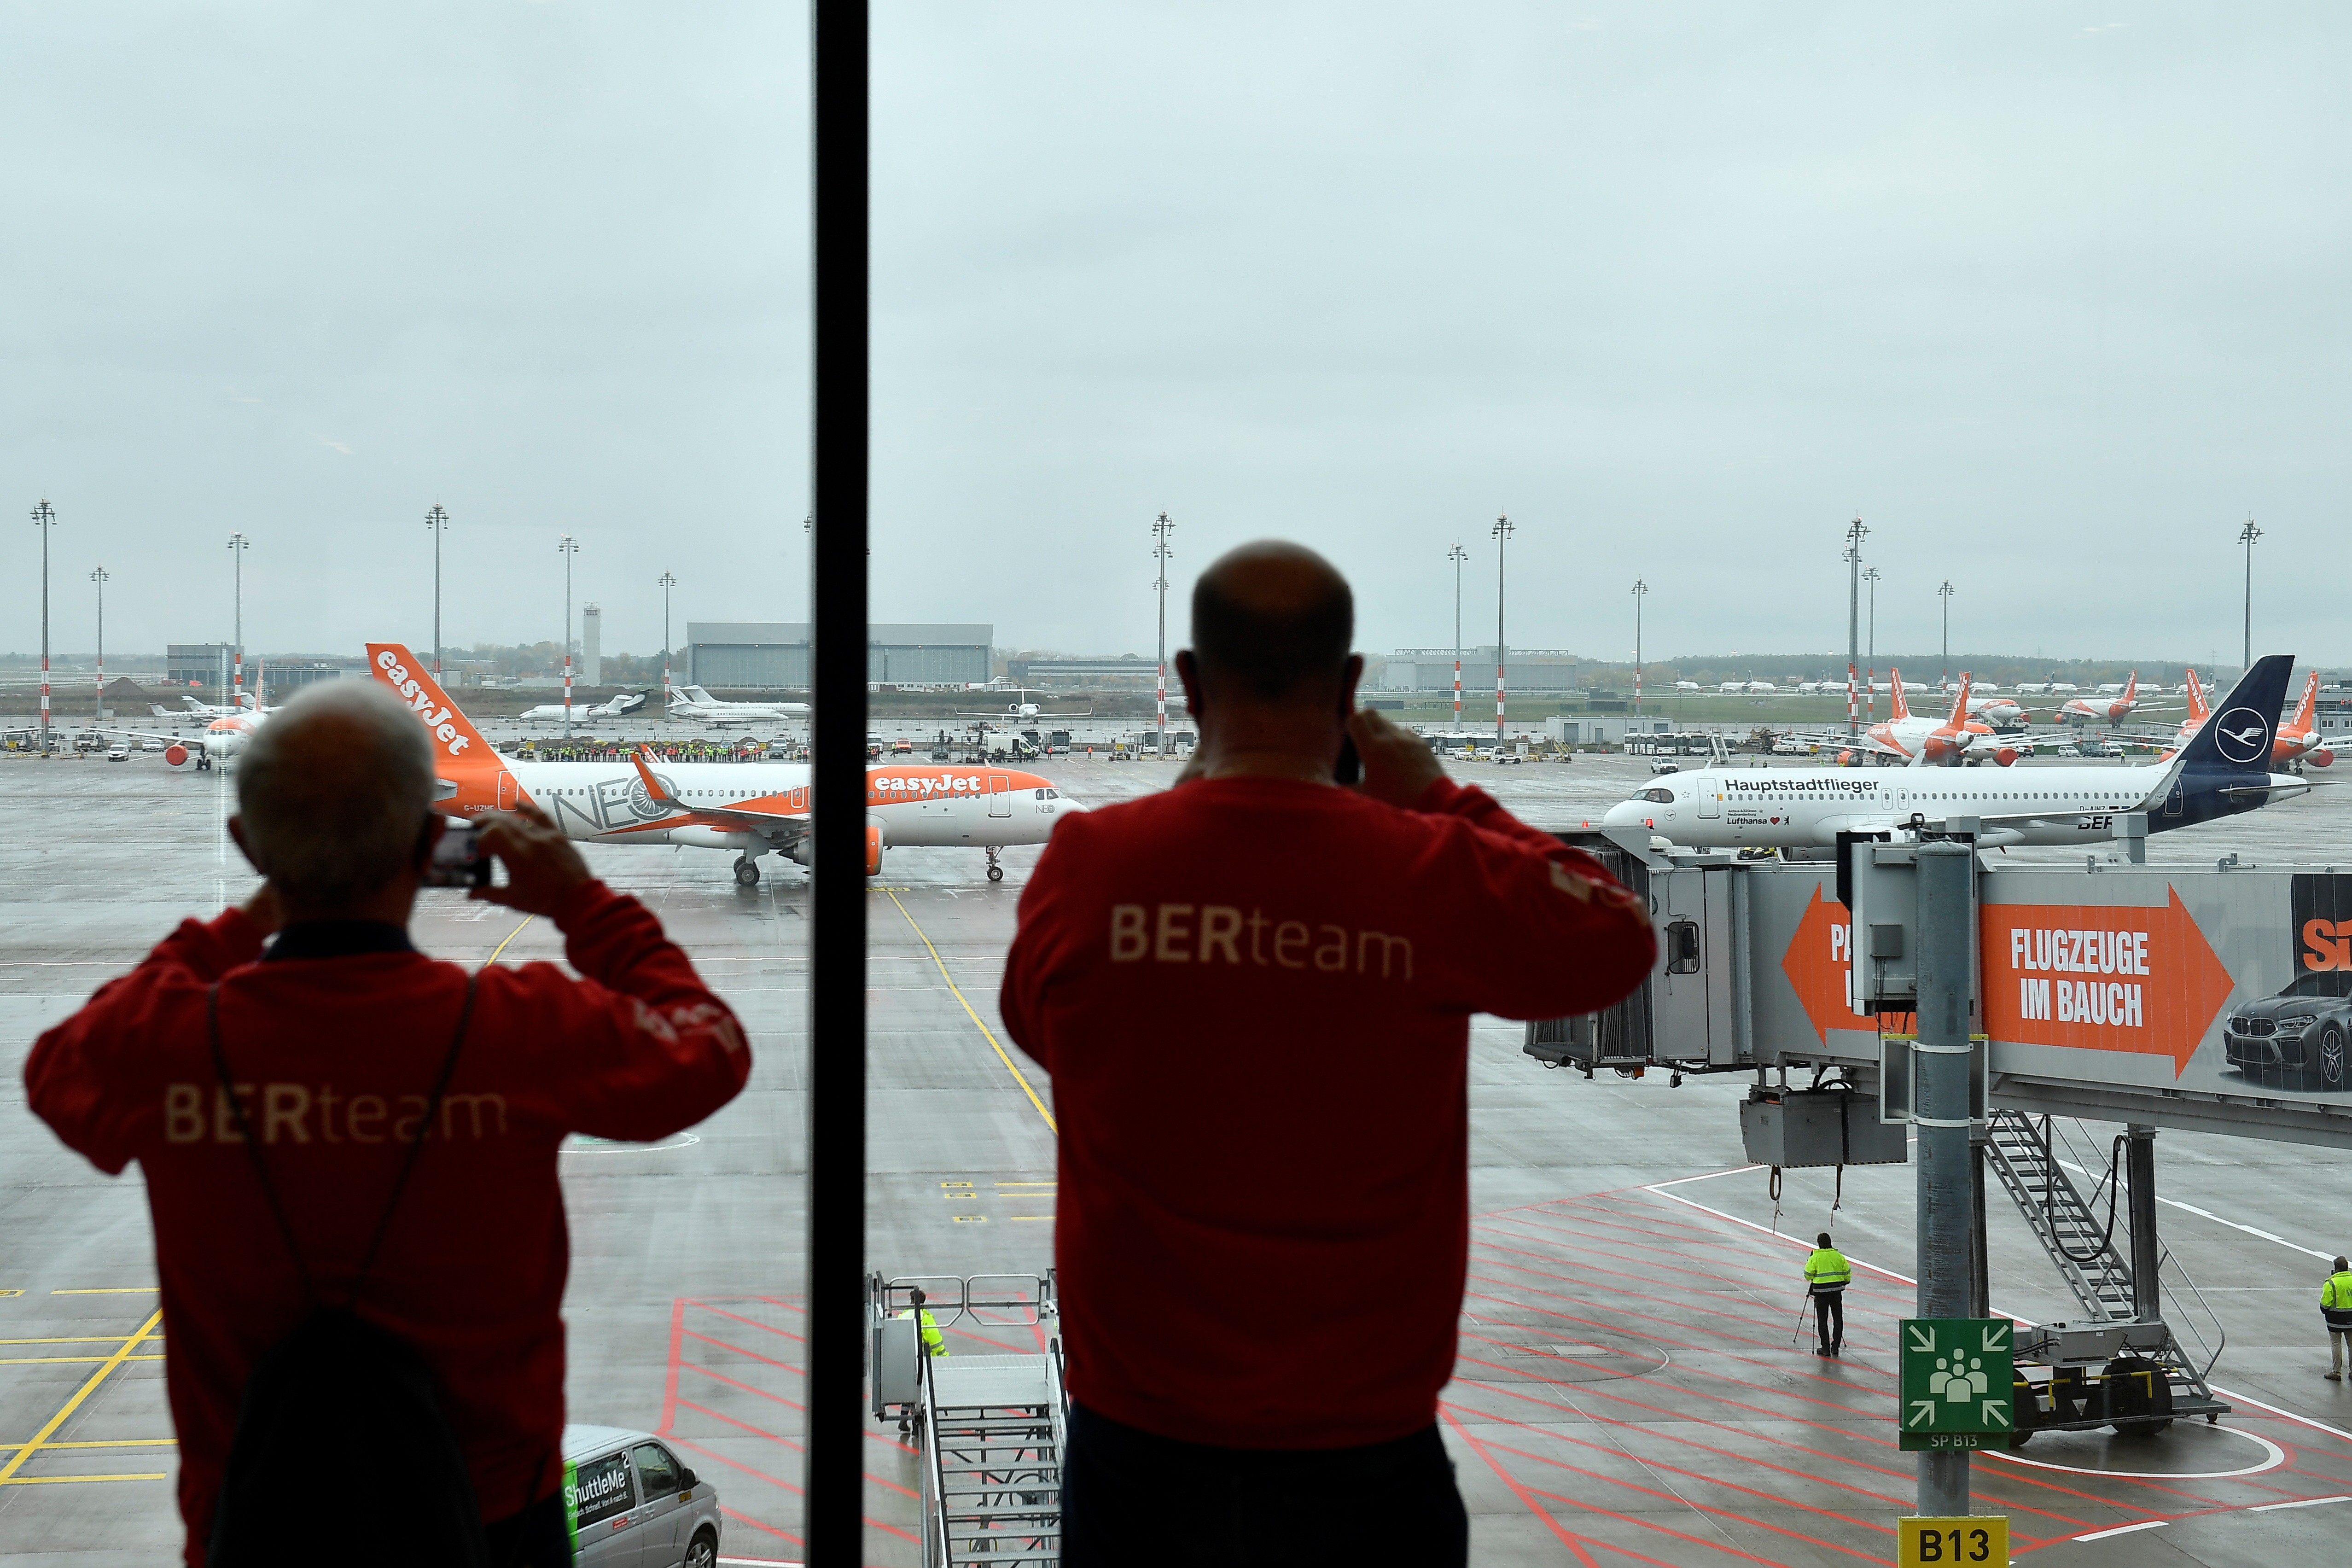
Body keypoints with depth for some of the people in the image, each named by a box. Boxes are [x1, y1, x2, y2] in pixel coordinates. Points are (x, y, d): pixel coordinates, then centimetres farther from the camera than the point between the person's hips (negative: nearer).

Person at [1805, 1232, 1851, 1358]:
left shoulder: (1815, 1258, -7)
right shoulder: (1839, 1256, 2)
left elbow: (1808, 1276, -6)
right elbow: (1847, 1273, 8)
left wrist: (1812, 1279, 17)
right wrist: (1845, 1282, 28)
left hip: (1821, 1291, -3)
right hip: (1836, 1291, 3)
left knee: (1823, 1320, 3)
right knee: (1838, 1319, 13)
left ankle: (1826, 1347, 1)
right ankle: (1836, 1346, 14)